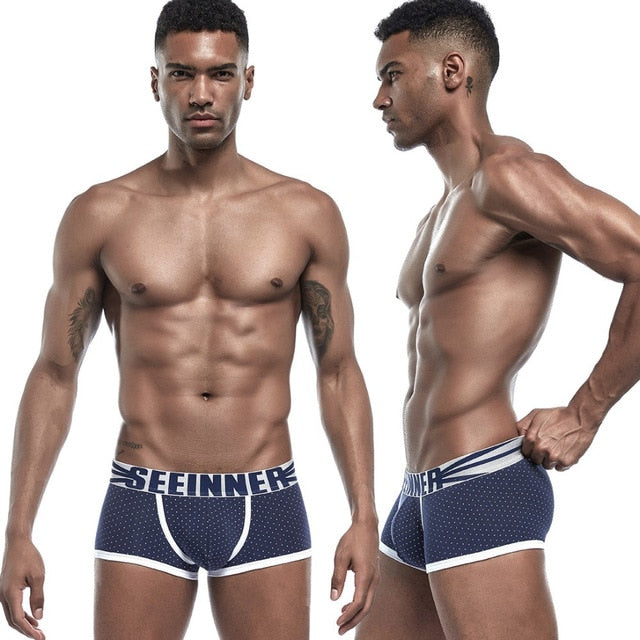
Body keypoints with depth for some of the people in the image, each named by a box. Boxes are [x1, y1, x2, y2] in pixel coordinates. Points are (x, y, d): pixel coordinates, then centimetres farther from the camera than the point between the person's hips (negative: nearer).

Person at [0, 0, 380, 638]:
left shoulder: (307, 215, 2)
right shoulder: (100, 215, 1)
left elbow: (338, 373, 6)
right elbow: (54, 376, 3)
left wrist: (364, 518, -1)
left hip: (265, 507, 1)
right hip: (144, 508, 0)